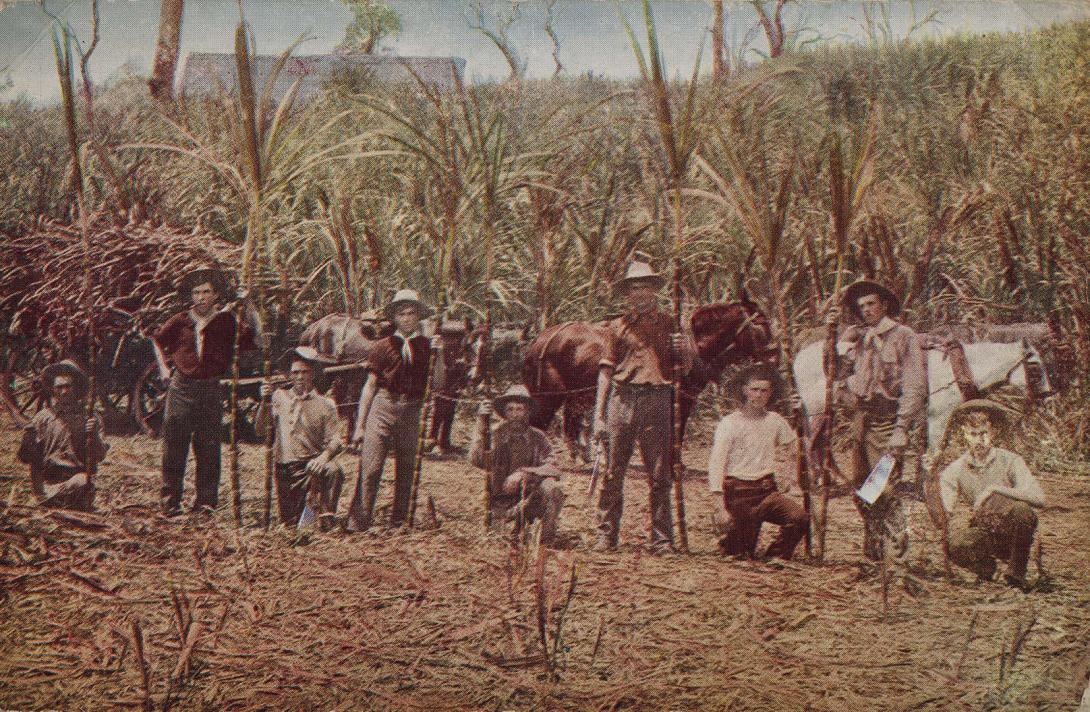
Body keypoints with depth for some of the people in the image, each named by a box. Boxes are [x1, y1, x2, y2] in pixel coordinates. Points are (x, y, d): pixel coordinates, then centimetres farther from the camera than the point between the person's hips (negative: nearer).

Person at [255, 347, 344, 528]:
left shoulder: (325, 404, 3)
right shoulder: (280, 397, 10)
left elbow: (335, 441, -5)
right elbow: (260, 429, 5)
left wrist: (324, 456, -26)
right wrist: (265, 402, -9)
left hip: (312, 464, -2)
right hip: (285, 470, 2)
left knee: (333, 471, -36)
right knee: (289, 524, 3)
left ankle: (326, 515, -19)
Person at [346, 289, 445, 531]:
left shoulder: (428, 346, 9)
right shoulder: (383, 346, 4)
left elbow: (437, 386, 3)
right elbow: (370, 386, 7)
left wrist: (439, 356, -8)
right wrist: (360, 425, 5)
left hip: (411, 413, 2)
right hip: (382, 408, -2)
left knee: (405, 472, 8)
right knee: (370, 470, -10)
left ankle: (398, 525, 18)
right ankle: (357, 525, -9)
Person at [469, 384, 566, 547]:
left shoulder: (537, 437, -1)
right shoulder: (497, 434, -2)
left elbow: (553, 469, -14)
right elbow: (477, 460, -18)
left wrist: (524, 473, -28)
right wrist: (481, 427, -27)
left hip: (533, 498, 0)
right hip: (504, 501, 0)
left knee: (551, 486, -30)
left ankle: (547, 542, -15)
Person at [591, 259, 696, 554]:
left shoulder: (668, 325, 13)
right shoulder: (617, 326, 11)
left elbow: (685, 368, 15)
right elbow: (606, 371, 10)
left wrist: (687, 352, -8)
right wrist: (599, 414, 4)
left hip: (656, 400, 0)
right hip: (622, 400, 0)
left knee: (660, 475, 1)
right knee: (613, 472, 0)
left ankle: (661, 539, 7)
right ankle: (606, 535, 9)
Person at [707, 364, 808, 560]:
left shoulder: (775, 421, 6)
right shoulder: (729, 423, -8)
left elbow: (792, 448, 23)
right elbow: (716, 465, -12)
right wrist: (720, 508, -19)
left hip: (767, 489, 4)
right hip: (739, 493, -4)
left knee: (800, 517, -23)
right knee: (744, 553, -3)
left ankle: (776, 557, 0)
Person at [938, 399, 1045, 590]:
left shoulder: (1010, 461, -11)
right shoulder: (954, 471, -5)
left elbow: (1038, 497, -25)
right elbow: (942, 519, -13)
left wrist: (995, 489, -28)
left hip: (1013, 534, -1)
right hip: (985, 536, 1)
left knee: (1021, 510, -34)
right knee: (954, 540, -31)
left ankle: (1016, 572, -11)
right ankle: (985, 566, 3)